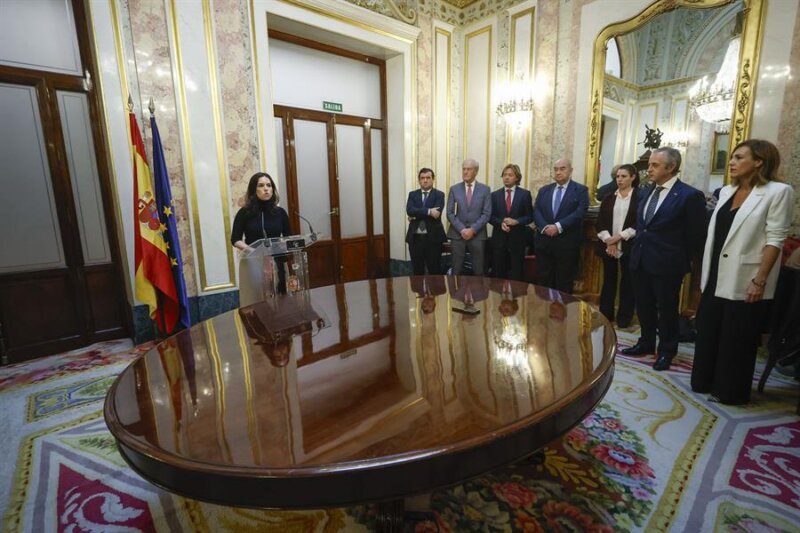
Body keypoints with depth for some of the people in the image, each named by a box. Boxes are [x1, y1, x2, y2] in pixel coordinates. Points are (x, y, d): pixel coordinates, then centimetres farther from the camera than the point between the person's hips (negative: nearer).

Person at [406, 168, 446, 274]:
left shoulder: (439, 195, 2)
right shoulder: (412, 194, 10)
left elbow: (436, 214, -15)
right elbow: (409, 210, -9)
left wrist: (416, 215, -10)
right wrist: (428, 211, -20)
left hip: (433, 237, -2)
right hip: (415, 238, 3)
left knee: (435, 271, 4)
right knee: (417, 271, 11)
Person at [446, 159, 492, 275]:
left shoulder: (485, 189, 4)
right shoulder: (454, 189, 6)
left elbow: (486, 213, -2)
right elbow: (450, 213, 1)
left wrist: (473, 230, -13)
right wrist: (461, 229, -10)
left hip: (478, 234, 0)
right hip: (457, 234, 1)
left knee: (478, 271, 4)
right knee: (456, 270, 3)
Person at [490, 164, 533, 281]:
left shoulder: (525, 194, 4)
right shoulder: (495, 195, 8)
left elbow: (530, 216, 2)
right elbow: (490, 216, 6)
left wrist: (516, 221, -15)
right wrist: (501, 223, -14)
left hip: (517, 238, -1)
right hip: (499, 238, 1)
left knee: (516, 274, 3)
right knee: (498, 273, 5)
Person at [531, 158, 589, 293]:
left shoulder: (580, 190, 3)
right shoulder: (544, 190, 15)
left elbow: (580, 212, -10)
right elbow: (536, 211, 4)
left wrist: (558, 226, -19)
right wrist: (544, 227, -14)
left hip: (567, 243, -3)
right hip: (544, 241, 3)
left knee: (564, 283, 5)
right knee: (542, 281, 7)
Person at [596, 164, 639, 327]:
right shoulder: (609, 198, 10)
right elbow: (600, 221, 3)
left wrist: (619, 237, -14)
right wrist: (608, 240, -10)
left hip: (629, 246, -3)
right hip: (608, 245, 3)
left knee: (627, 281, 5)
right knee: (608, 280, 9)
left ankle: (624, 317, 17)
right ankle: (605, 315, 19)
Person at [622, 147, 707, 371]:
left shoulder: (690, 196, -12)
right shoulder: (645, 192, 8)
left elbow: (696, 235, -7)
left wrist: (682, 261, -1)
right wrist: (639, 247, 11)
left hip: (666, 264, -6)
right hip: (640, 260, 6)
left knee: (667, 309, 9)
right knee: (644, 306, 17)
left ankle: (666, 351, 27)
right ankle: (646, 343, 34)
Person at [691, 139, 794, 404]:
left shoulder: (778, 192, -9)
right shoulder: (726, 191, 10)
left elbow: (775, 240, -13)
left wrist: (759, 280, -18)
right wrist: (705, 272, 12)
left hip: (744, 281, -6)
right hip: (716, 277, 6)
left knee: (736, 338, 6)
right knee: (708, 331, 14)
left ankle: (730, 390, 23)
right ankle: (704, 380, 30)